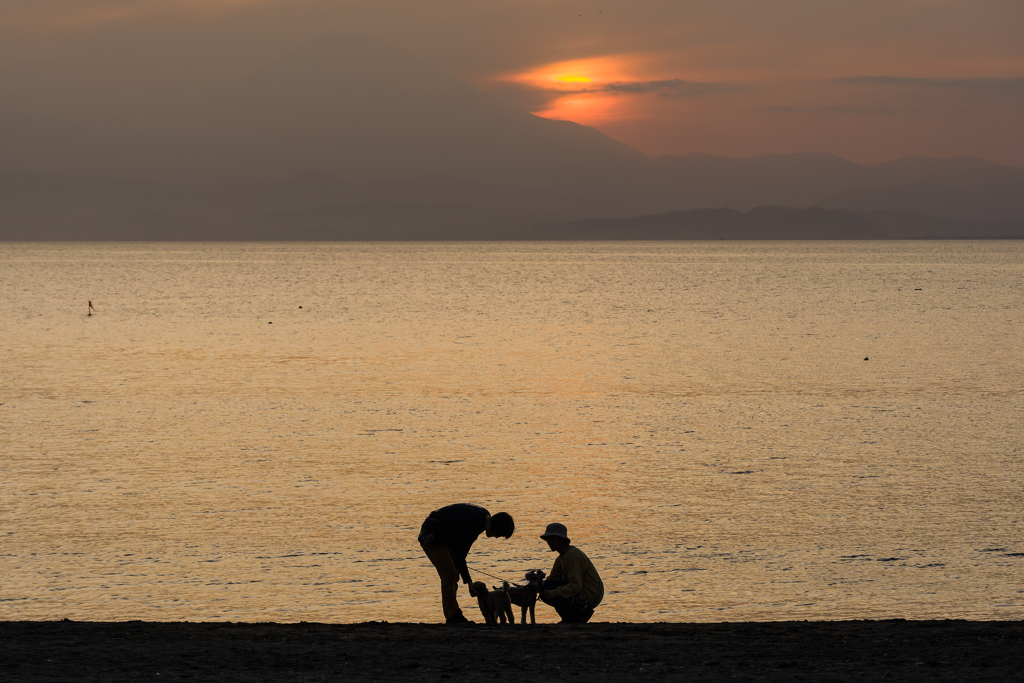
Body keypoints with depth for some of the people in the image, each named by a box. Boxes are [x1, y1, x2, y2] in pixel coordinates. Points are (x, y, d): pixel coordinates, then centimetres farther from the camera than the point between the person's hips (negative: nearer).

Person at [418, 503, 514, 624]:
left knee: (454, 574, 7)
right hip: (431, 537, -10)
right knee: (449, 574, -14)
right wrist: (469, 582, -23)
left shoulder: (484, 516, -4)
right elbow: (459, 556, -28)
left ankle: (452, 615, 10)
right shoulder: (472, 524, -33)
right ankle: (453, 617, -9)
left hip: (446, 537, 10)